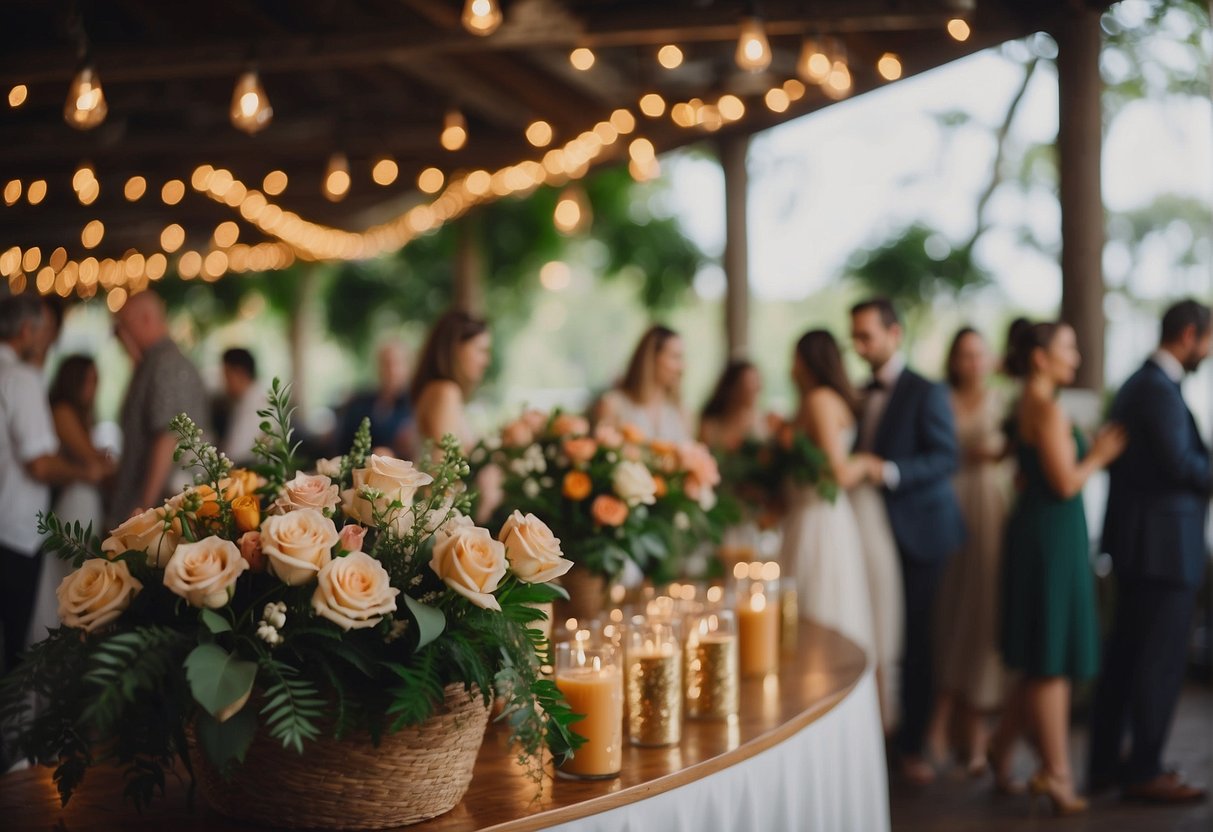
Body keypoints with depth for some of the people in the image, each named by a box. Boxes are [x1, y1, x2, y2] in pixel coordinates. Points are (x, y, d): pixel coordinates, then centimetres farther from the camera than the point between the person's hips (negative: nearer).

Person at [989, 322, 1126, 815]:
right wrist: (1099, 456, -4)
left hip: (1039, 532, 10)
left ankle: (1002, 746, 24)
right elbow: (1065, 483, -20)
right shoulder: (1046, 408, -16)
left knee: (1044, 661, 16)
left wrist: (1091, 453, 13)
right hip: (1051, 535, -10)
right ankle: (1055, 775, 6)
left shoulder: (1027, 406, 14)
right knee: (1052, 659, -2)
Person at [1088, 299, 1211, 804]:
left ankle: (1105, 762, 21)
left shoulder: (1138, 384, 16)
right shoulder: (1160, 389, -16)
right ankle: (1143, 772, 5)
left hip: (1138, 541, 10)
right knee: (1161, 660, -3)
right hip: (1164, 543, -10)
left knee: (1124, 654, 14)